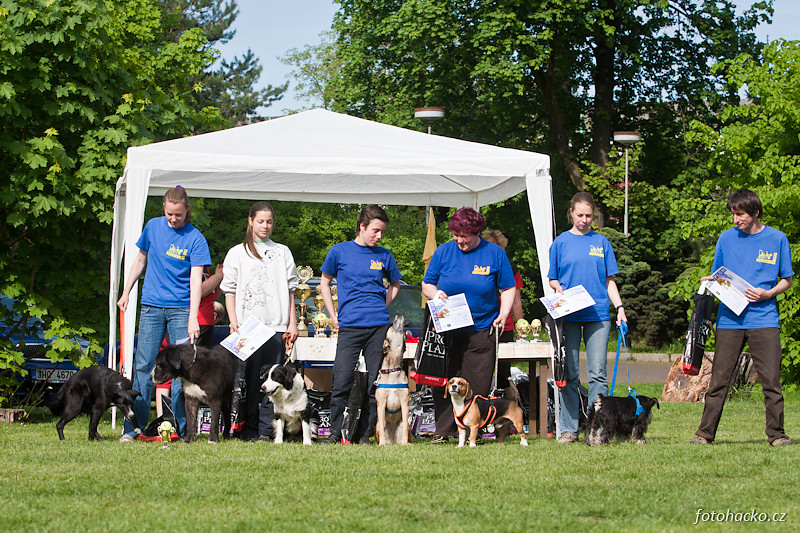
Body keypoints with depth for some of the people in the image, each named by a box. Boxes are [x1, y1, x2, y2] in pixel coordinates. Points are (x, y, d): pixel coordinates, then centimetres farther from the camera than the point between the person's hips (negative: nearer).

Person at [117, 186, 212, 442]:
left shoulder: (195, 239, -6)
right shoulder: (153, 226, 6)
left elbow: (196, 279, -13)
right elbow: (141, 260, 21)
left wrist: (192, 319, -22)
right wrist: (126, 292, 17)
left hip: (181, 309, -3)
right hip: (151, 306, 3)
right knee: (143, 365, -1)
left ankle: (181, 428, 1)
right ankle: (133, 427, 1)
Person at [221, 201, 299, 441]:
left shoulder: (282, 252, 16)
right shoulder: (237, 253, 12)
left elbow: (290, 289, 15)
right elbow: (229, 290, 8)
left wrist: (292, 322, 7)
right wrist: (234, 322, -3)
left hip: (276, 325, 1)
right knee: (251, 378, -6)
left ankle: (268, 429, -3)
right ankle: (249, 429, -2)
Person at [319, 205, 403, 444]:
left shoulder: (384, 256, 10)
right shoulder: (339, 251, 5)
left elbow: (395, 284, 26)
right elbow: (325, 283, 16)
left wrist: (381, 307, 12)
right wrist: (334, 315, 8)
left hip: (379, 326, 2)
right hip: (349, 326, -2)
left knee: (374, 384, 0)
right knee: (342, 382, -8)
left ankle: (365, 435, 7)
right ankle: (335, 432, 1)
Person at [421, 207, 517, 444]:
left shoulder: (495, 254, 3)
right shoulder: (443, 252, 6)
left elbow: (508, 289, 8)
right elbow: (427, 284, 11)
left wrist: (503, 313, -7)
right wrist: (435, 293, -11)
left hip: (481, 331, -1)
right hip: (447, 331, 1)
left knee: (478, 387, -2)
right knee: (444, 384, -2)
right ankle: (443, 432, 4)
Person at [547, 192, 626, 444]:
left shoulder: (601, 242, 11)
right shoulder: (561, 243, 8)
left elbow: (609, 281, 13)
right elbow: (552, 280, 11)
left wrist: (619, 307, 1)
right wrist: (560, 290, -10)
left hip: (598, 315, 1)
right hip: (568, 316, -1)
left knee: (597, 373, -5)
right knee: (569, 374, 1)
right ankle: (569, 429, 5)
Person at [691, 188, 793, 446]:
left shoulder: (777, 239, 4)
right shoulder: (726, 238, 9)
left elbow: (787, 280, 8)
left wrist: (767, 294, -9)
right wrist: (710, 281, -5)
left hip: (763, 318, -1)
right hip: (730, 318, 1)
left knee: (771, 380, -3)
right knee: (719, 379, 0)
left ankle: (776, 434, 5)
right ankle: (705, 433, 5)